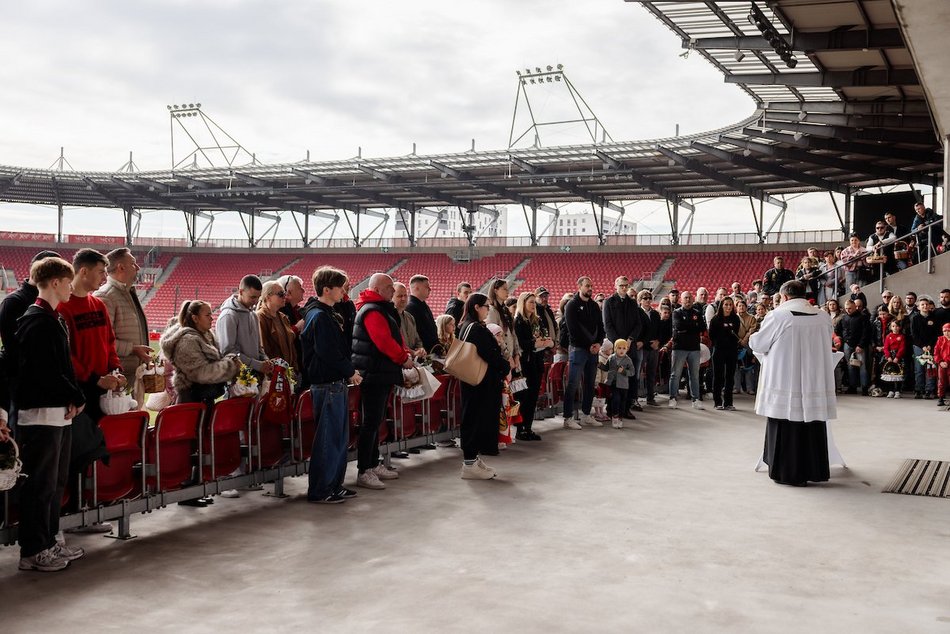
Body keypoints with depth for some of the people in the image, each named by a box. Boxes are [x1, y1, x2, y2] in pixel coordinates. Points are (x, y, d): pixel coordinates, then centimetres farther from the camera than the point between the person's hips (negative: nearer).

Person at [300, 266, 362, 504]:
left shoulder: (328, 315, 16)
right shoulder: (320, 317, -15)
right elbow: (328, 353, -21)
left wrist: (349, 371, 8)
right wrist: (350, 372, -11)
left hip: (336, 382, 10)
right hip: (327, 384, -10)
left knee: (339, 436, 15)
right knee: (327, 438, -4)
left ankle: (335, 485, 23)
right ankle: (319, 491, 3)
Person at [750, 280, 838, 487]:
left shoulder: (777, 316, -12)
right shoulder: (824, 318, 1)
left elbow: (757, 344, -2)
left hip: (784, 383, -4)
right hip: (815, 383, 4)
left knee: (786, 427, 5)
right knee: (812, 428, 12)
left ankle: (786, 472, 10)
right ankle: (812, 470, 18)